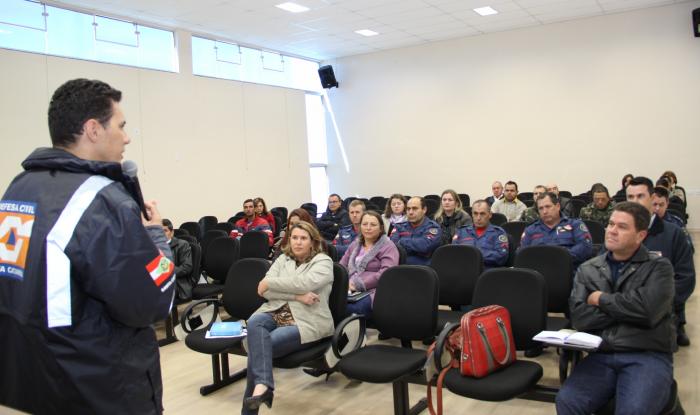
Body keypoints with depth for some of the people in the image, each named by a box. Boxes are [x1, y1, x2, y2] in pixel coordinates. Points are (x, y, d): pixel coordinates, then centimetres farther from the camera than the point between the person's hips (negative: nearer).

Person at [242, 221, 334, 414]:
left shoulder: (323, 261, 3)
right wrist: (296, 296, -13)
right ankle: (263, 385, -42)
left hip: (306, 322, -4)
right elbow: (265, 290, 2)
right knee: (254, 322, -32)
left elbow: (304, 283, -18)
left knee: (257, 346, -27)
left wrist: (269, 283, -8)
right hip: (275, 312, 4)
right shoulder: (283, 259, 18)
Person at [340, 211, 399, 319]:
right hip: (351, 290, 4)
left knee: (359, 307, -39)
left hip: (373, 291, -4)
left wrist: (358, 285, -17)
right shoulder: (355, 244, 25)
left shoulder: (388, 247, 4)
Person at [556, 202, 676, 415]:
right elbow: (579, 318, -2)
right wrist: (627, 306, -7)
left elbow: (648, 310, -15)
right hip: (601, 356, 2)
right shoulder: (587, 270, 12)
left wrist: (601, 299, -3)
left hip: (647, 357, -2)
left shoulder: (659, 267, 4)